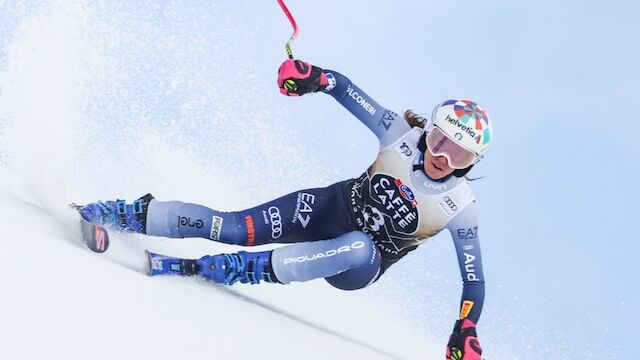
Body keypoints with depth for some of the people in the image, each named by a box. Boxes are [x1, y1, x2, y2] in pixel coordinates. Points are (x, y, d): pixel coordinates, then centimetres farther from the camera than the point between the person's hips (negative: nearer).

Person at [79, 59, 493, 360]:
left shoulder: (461, 208, -18)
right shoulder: (401, 134, -14)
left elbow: (474, 277, -13)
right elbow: (346, 88, -6)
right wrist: (315, 77, -27)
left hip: (359, 267, -2)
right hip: (331, 208, 2)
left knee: (357, 250, -40)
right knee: (233, 228, -18)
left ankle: (208, 268, -38)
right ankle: (124, 214, -2)